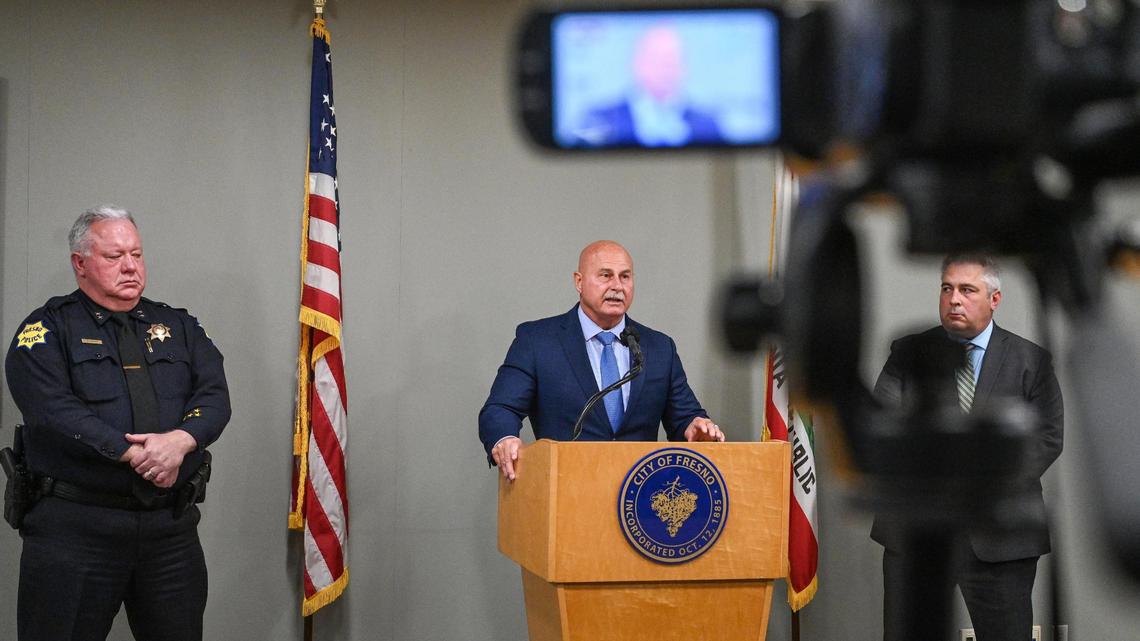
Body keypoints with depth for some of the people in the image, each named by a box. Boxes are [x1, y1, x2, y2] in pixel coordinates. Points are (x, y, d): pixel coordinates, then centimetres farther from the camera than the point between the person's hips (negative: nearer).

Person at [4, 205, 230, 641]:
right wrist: (135, 455, -19)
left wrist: (181, 439, -18)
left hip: (173, 525, 4)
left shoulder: (178, 327, 16)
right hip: (74, 523, -4)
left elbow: (214, 394, 3)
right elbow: (53, 408, -13)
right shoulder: (50, 329, 2)